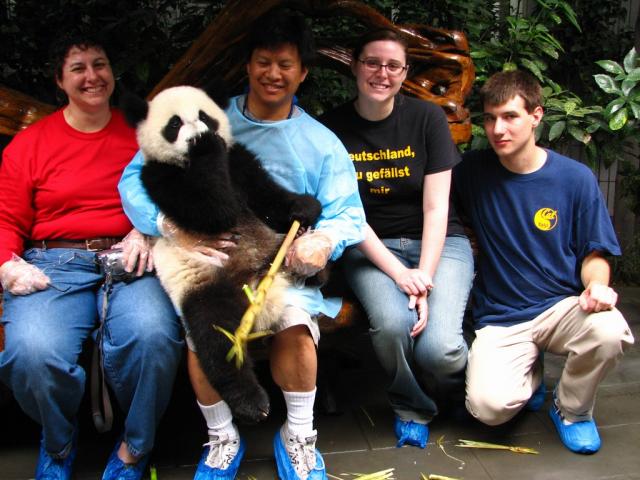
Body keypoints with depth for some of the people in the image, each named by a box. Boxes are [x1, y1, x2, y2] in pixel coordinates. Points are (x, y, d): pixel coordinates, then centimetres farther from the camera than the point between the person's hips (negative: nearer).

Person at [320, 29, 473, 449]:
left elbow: (436, 208, -6)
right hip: (371, 249, 1)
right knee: (392, 323, -31)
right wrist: (398, 273, -17)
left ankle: (461, 389, 14)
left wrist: (425, 279, -17)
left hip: (438, 242, 0)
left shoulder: (427, 117, -2)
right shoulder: (333, 127, -2)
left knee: (437, 347, -25)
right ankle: (413, 407, 3)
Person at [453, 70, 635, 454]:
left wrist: (597, 285, -20)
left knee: (610, 332, -34)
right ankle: (530, 378, 16)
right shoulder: (473, 170, -2)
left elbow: (594, 253, 3)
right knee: (489, 405, -25)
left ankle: (572, 410, 2)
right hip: (500, 318, 0)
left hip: (562, 304, 0)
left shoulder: (576, 178, -4)